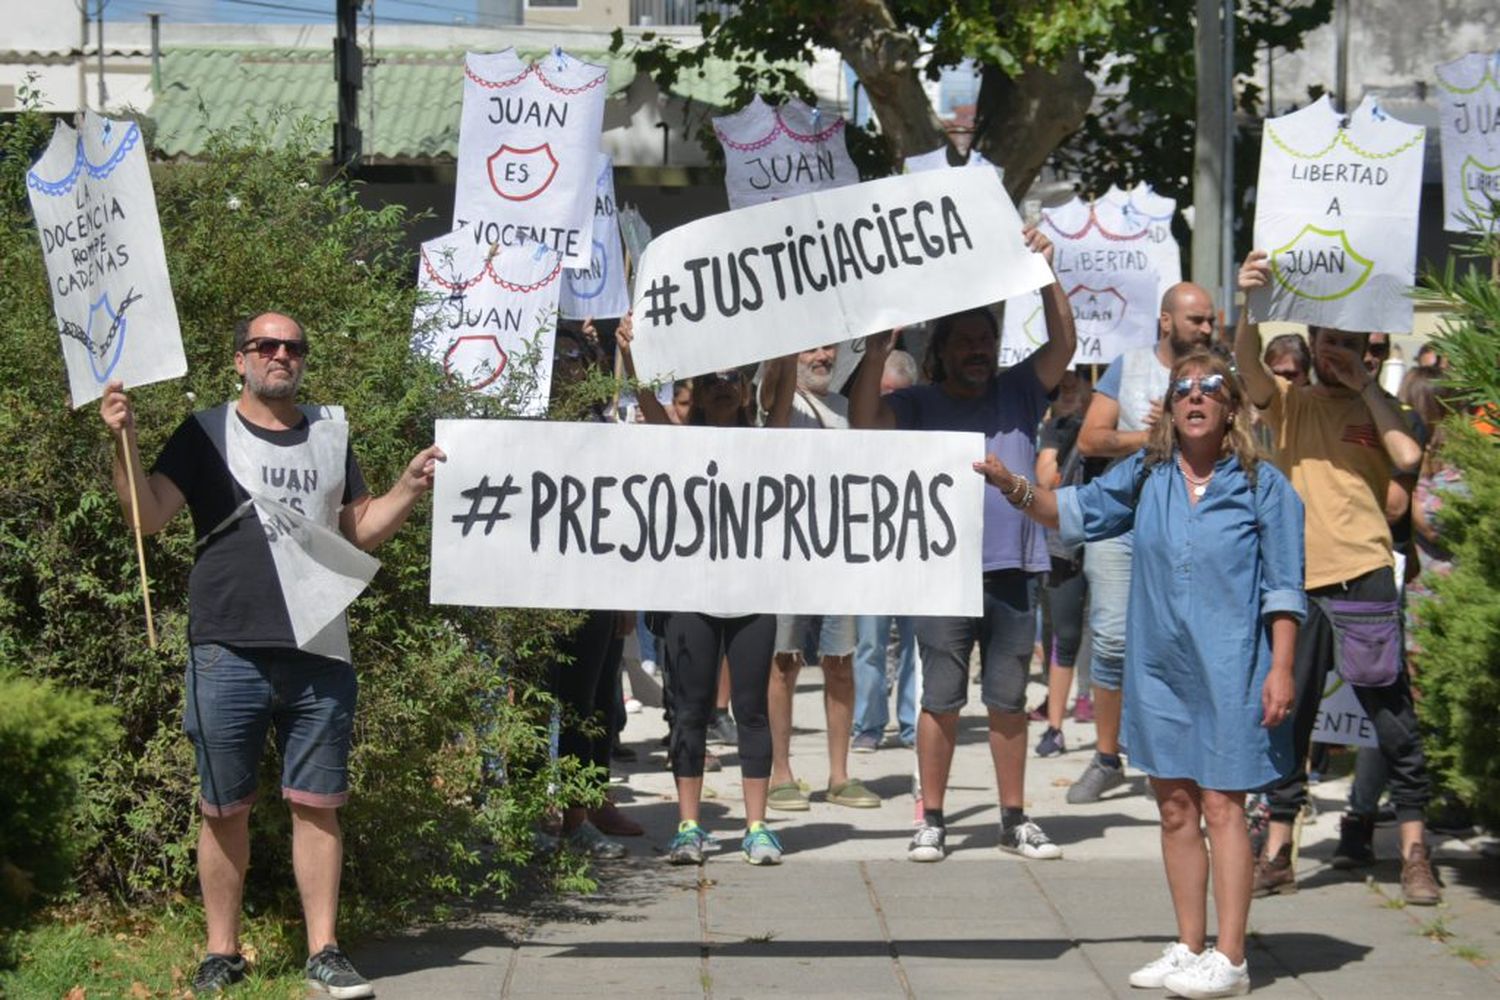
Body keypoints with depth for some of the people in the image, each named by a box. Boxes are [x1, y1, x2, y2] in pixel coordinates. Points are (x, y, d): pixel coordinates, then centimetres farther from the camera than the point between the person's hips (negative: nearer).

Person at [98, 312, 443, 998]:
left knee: (317, 806, 2)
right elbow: (149, 516, -5)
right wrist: (124, 441, -18)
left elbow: (362, 530, 18)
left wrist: (410, 487, 3)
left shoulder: (330, 436, 16)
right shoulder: (208, 434, 5)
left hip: (319, 655, 3)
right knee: (224, 810, 3)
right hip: (229, 654, -2)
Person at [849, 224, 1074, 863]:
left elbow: (1063, 346, 1)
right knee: (940, 702, 2)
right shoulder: (917, 405, 6)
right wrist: (876, 354, -18)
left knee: (1009, 703, 9)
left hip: (1014, 571, 2)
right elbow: (864, 424, -9)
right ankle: (931, 820, 8)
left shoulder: (1019, 392, 11)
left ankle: (1015, 819, 16)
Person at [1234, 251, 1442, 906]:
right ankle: (1276, 853, 12)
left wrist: (1366, 385, -4)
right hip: (1296, 581, 1)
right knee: (1287, 719, 6)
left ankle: (1414, 852, 7)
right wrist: (1251, 302, -29)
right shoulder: (1289, 402, 9)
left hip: (1364, 579, -1)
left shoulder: (1375, 409, 9)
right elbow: (1247, 361, -11)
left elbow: (1407, 457, -10)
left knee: (1393, 718, 0)